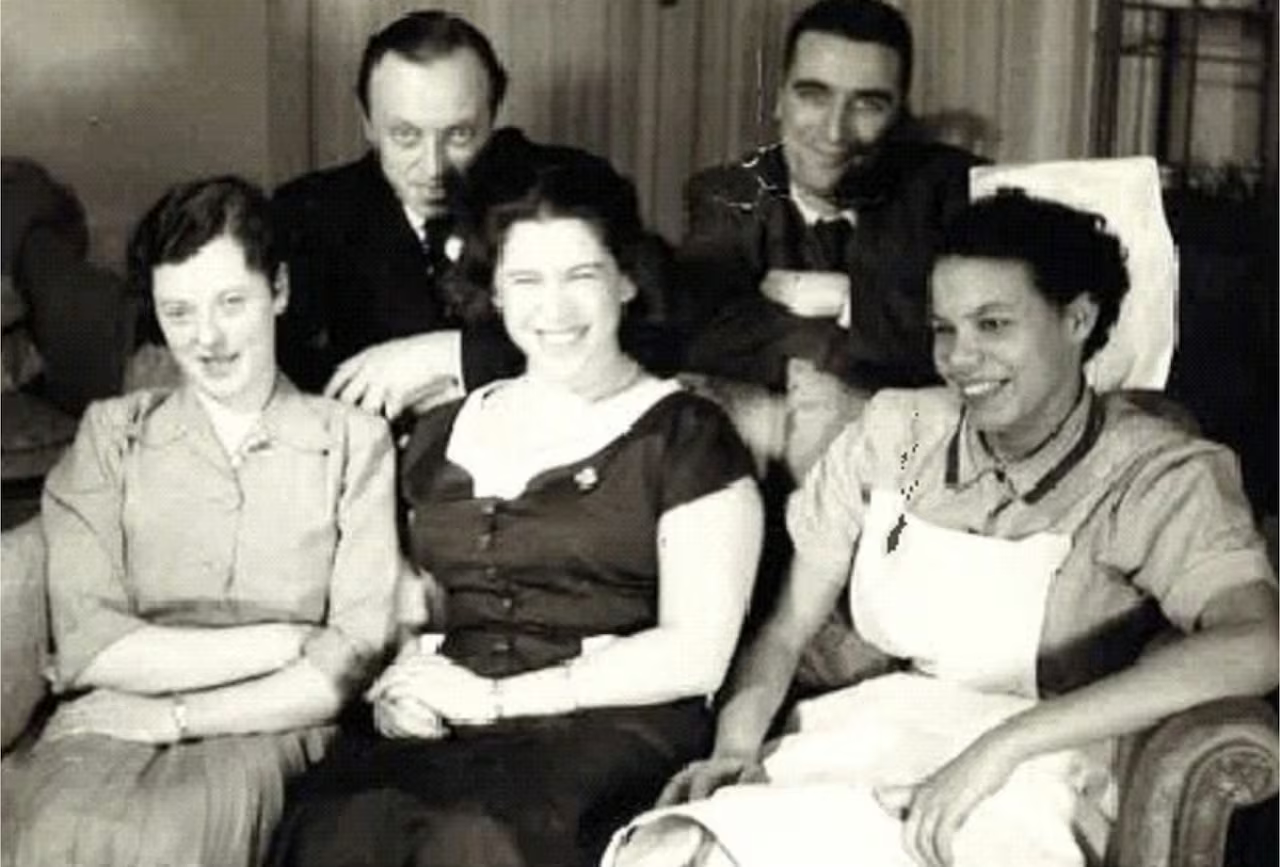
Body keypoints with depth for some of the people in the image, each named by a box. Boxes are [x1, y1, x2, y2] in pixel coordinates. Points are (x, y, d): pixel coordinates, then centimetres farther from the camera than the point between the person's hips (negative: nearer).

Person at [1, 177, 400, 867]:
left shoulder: (353, 441, 9)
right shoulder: (113, 434, 13)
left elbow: (353, 661, 0)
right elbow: (87, 648, -1)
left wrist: (177, 715, -9)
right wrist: (287, 641, -6)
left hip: (270, 728, -2)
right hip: (113, 723, 2)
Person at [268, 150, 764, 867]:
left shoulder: (683, 436, 5)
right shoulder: (446, 435, 20)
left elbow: (695, 655, -3)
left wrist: (495, 696, -6)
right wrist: (397, 688, -3)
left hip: (609, 729, -3)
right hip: (443, 728, 4)